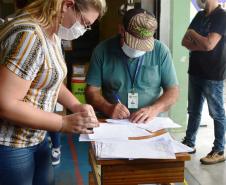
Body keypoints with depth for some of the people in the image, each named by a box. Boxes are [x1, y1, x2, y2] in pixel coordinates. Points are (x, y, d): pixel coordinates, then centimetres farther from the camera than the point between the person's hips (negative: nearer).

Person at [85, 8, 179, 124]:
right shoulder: (102, 50, -3)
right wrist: (108, 108, -20)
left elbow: (172, 91, 1)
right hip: (112, 123, -1)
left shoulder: (160, 51, -2)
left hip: (149, 124, 1)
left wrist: (154, 109, -17)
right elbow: (92, 91, 0)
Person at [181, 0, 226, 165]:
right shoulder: (200, 15, 12)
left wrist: (193, 33, -6)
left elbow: (209, 44, -23)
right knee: (193, 111, 16)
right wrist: (201, 45, -12)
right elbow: (185, 42, 6)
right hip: (196, 72, 8)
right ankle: (189, 143, 28)